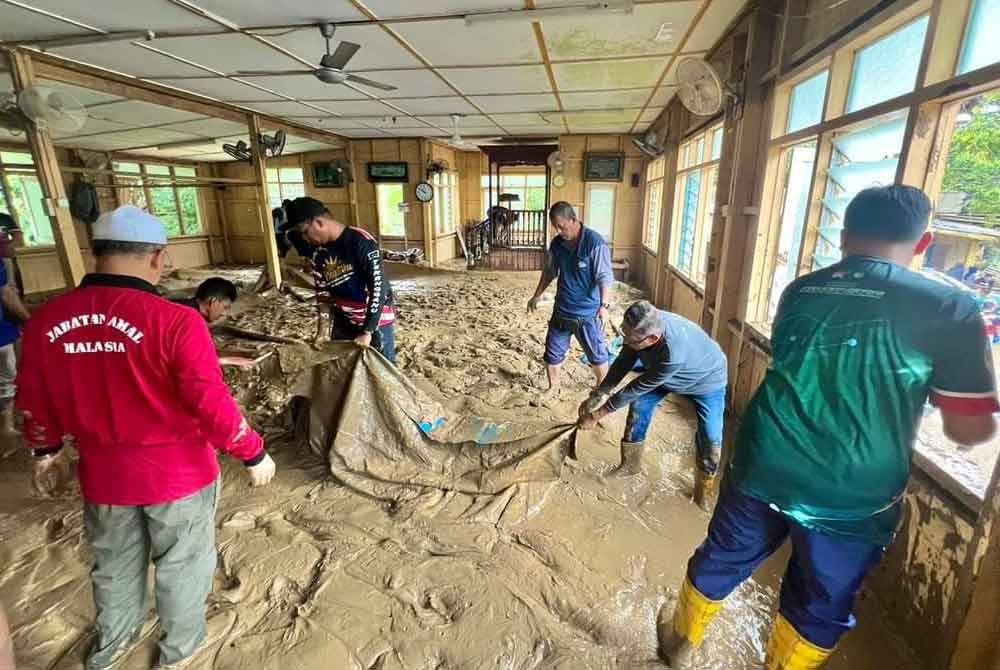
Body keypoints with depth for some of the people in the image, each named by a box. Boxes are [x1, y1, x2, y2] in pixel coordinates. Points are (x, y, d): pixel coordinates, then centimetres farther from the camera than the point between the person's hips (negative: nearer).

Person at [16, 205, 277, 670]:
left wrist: (45, 450, 24)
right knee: (181, 564, 20)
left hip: (102, 472, 5)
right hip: (178, 472, -4)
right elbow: (212, 404, -23)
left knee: (115, 563, 29)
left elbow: (34, 400, 6)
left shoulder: (46, 320, -7)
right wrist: (253, 454, -9)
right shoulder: (174, 320, -25)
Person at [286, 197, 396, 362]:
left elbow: (378, 288, -22)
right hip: (343, 323, 7)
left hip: (377, 322, -6)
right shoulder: (319, 255, 3)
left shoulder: (361, 242, -19)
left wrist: (367, 332, -22)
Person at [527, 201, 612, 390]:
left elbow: (604, 276, -18)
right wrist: (537, 296, 18)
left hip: (588, 313, -5)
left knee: (597, 355, 10)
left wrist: (604, 305, -28)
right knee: (552, 353, 13)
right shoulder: (557, 243, 1)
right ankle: (552, 388, 33)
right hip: (561, 311, 5)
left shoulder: (594, 241, -16)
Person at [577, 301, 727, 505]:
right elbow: (623, 362, -13)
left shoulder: (674, 354, -47)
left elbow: (638, 388, -35)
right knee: (638, 407, -1)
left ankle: (703, 493, 16)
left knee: (710, 438, -9)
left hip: (706, 379, -5)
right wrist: (597, 395, -15)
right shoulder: (644, 326, -30)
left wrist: (597, 415, -25)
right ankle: (630, 465, 20)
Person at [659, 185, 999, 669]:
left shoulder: (798, 293, 2)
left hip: (763, 470, 3)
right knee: (818, 610, 23)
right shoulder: (951, 309, -9)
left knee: (719, 561, 24)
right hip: (850, 497, -3)